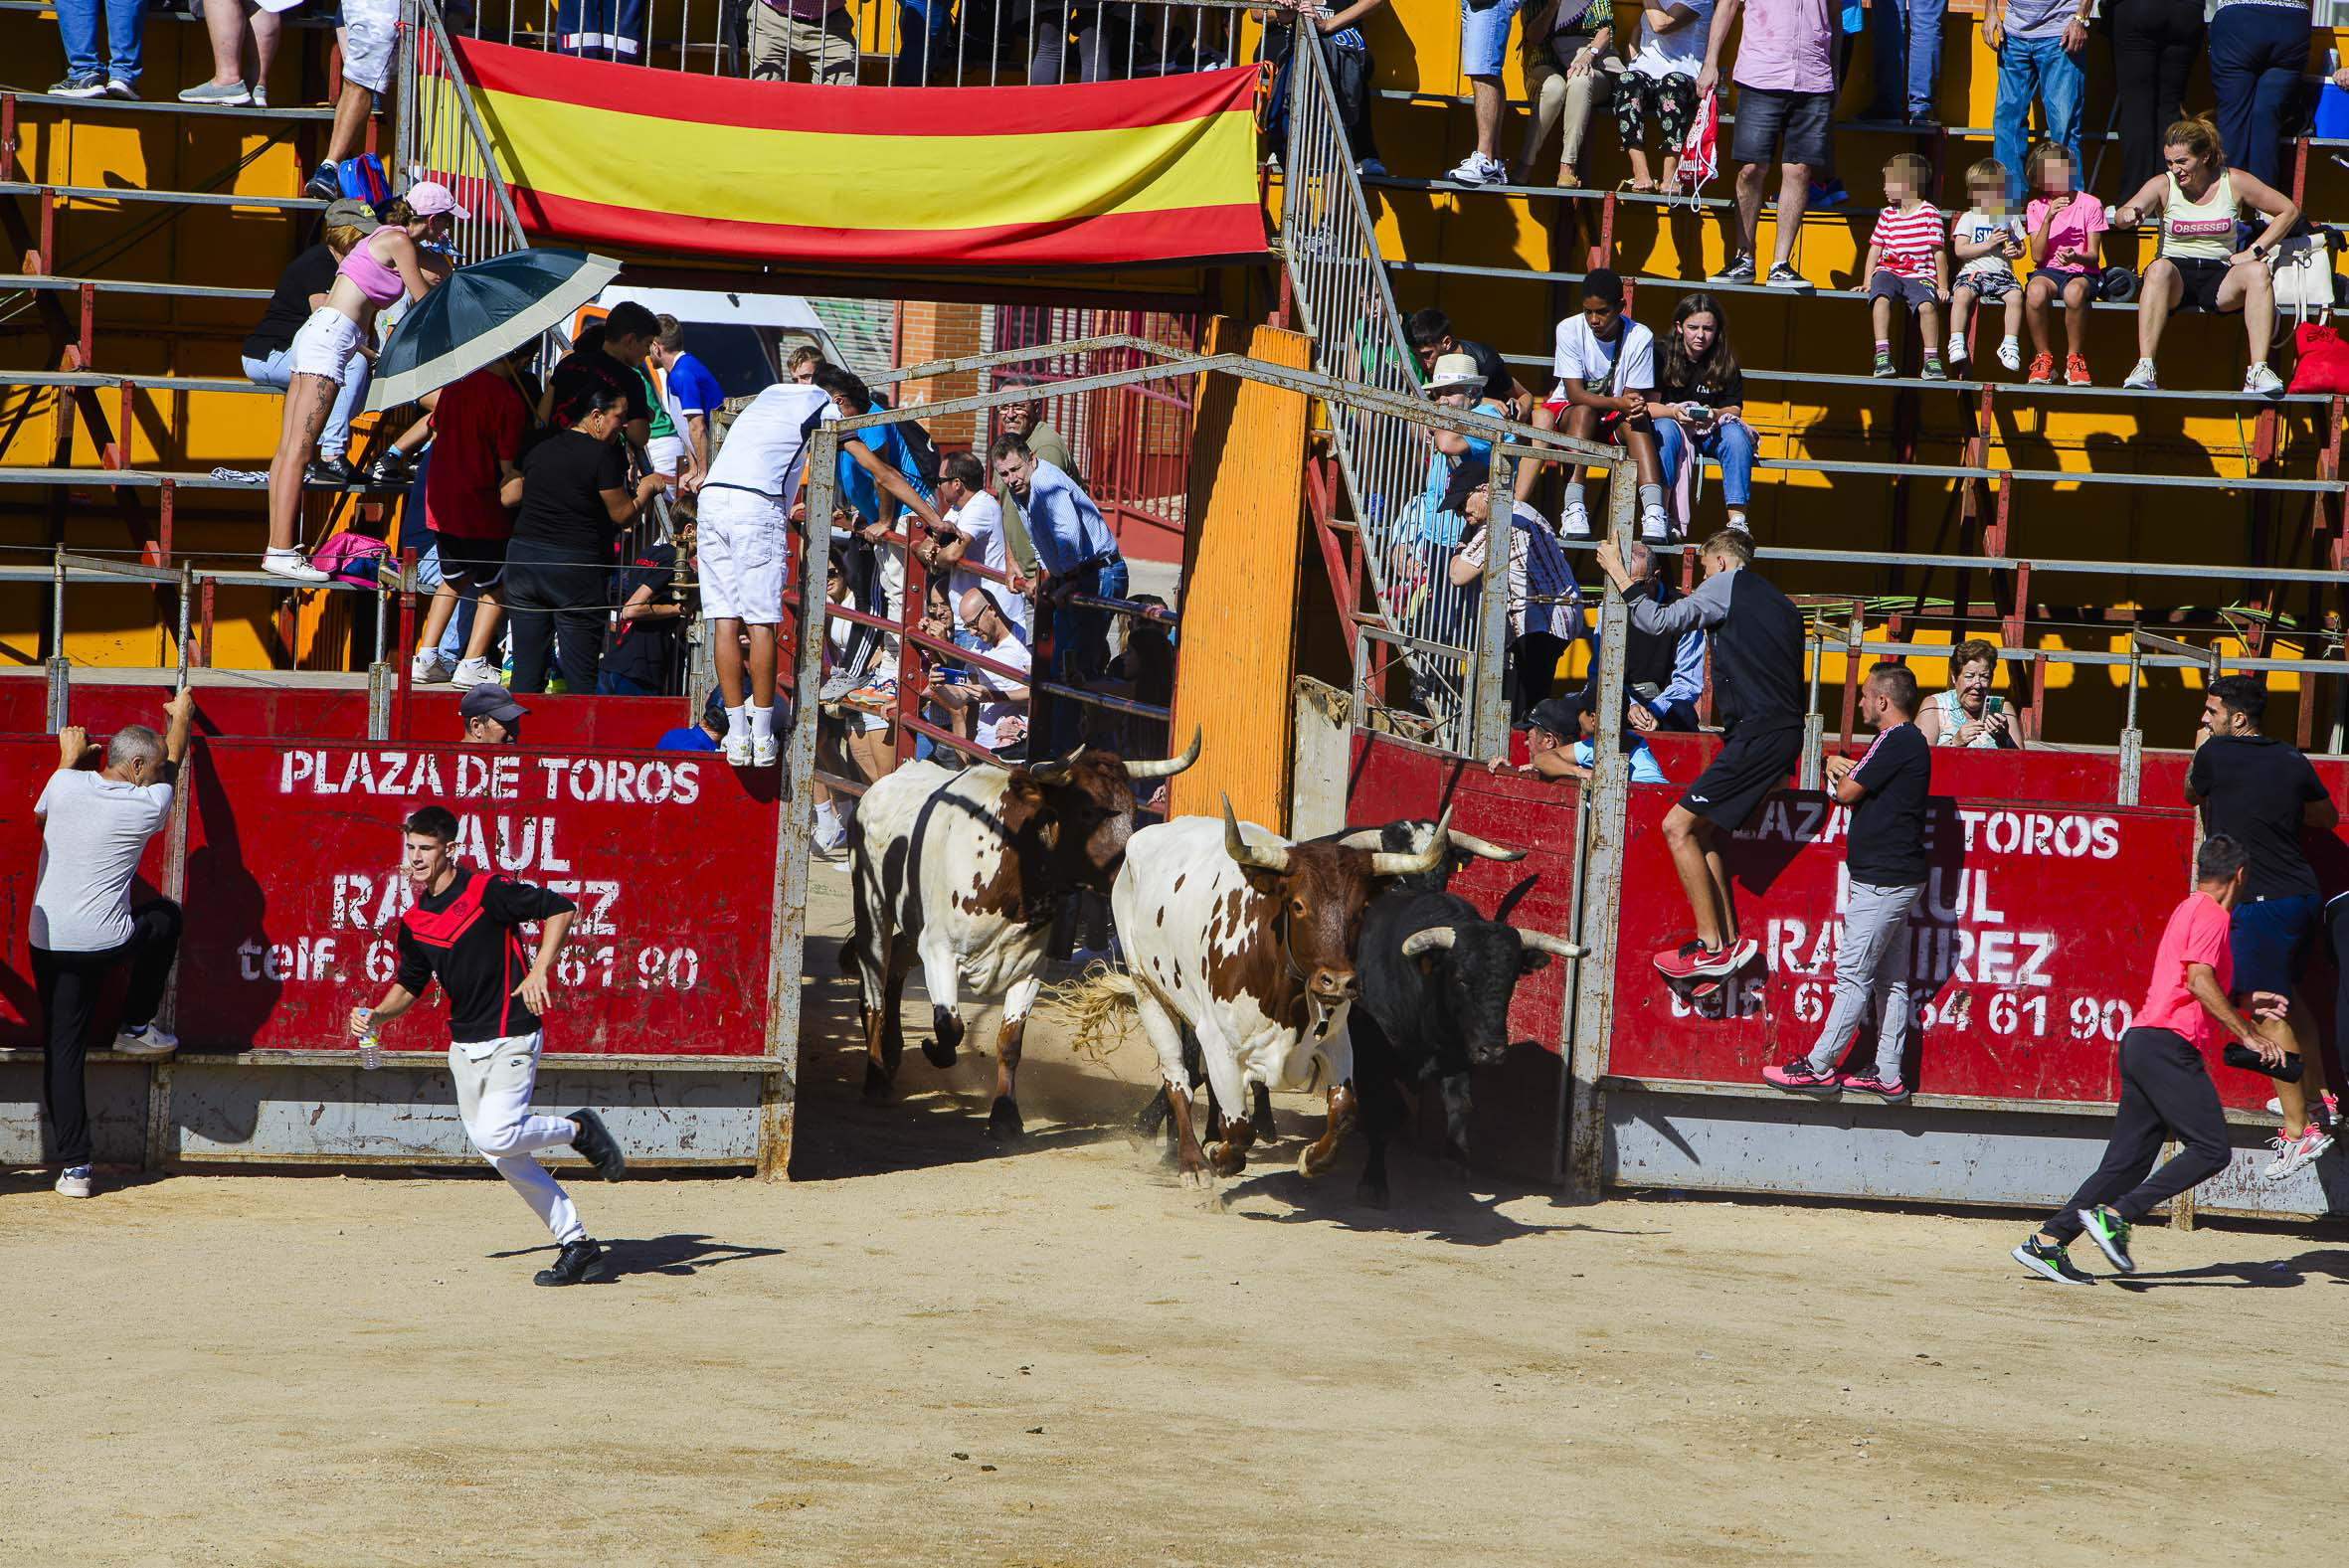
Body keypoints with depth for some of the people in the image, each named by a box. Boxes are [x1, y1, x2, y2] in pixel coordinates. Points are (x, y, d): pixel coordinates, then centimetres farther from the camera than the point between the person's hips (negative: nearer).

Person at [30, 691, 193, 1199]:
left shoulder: (65, 784, 1)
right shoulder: (149, 806, -4)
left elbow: (41, 818, 26)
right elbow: (173, 765, 19)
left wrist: (70, 758, 37)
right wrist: (181, 717, 38)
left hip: (48, 943, 2)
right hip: (109, 943, -2)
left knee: (62, 1051, 5)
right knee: (165, 915, 28)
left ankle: (73, 1165, -2)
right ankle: (137, 1028, 30)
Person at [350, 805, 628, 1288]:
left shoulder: (487, 891, -12)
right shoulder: (415, 921, 9)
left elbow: (563, 909, -10)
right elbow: (409, 985, 19)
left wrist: (539, 970, -19)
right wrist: (377, 1015, 0)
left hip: (511, 1038, -7)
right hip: (464, 1045, 7)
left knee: (495, 1136, -23)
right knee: (499, 1155, 5)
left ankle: (578, 1130, 6)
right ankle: (577, 1245, 11)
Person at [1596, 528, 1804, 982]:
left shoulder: (1729, 584, 0)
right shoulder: (1781, 605, 25)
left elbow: (1662, 621, -4)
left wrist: (1618, 574, 8)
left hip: (1757, 735, -9)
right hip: (1785, 732, 9)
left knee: (1678, 826, -8)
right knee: (1703, 833, 13)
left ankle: (1711, 948, -10)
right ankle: (1731, 943, 8)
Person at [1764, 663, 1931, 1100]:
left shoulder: (1896, 742, -15)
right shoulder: (1910, 741, 17)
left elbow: (1846, 792, -13)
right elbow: (1852, 788, 21)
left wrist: (1842, 773, 9)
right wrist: (1838, 766, 0)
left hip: (1879, 880, -10)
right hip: (1899, 879, 10)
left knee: (1853, 975, -6)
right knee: (1890, 979, 10)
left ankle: (1819, 1067, -3)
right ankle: (1888, 1074, 12)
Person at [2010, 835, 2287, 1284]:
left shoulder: (2188, 910, 25)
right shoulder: (2212, 914, -5)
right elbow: (2199, 981, -18)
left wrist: (2245, 1003, 36)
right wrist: (2247, 1034, -16)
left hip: (2141, 1045, 10)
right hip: (2169, 1045, -10)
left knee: (2129, 1161, 7)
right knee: (2210, 1150, -12)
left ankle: (2047, 1241, 2)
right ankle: (2116, 1216, -18)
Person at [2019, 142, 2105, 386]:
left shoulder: (2090, 205, 1)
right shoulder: (2036, 208, 7)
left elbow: (2093, 256, -4)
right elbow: (2037, 256, -3)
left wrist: (2076, 257, -28)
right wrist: (2048, 218, -14)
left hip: (2082, 272, -1)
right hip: (2049, 270, 2)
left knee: (2074, 291, -40)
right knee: (2035, 291, -37)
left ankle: (2074, 359, -20)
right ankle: (2043, 358, -19)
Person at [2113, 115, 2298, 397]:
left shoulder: (2234, 182, 3)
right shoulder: (2163, 186, 1)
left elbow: (2289, 210, 9)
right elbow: (2121, 217, -15)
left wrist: (2254, 251, 0)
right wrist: (2126, 214, -40)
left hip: (2219, 276, 1)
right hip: (2176, 275, -1)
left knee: (2258, 271, -30)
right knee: (2159, 268, -36)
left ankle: (2258, 372, -35)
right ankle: (2144, 368, -44)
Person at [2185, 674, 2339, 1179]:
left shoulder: (2216, 753, -8)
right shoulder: (2293, 761, 9)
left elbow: (2192, 794, 13)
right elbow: (2327, 816, 23)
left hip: (2261, 903, -8)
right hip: (2304, 893, 8)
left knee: (2270, 1012, -5)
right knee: (2289, 999, 22)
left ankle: (2299, 1129, -6)